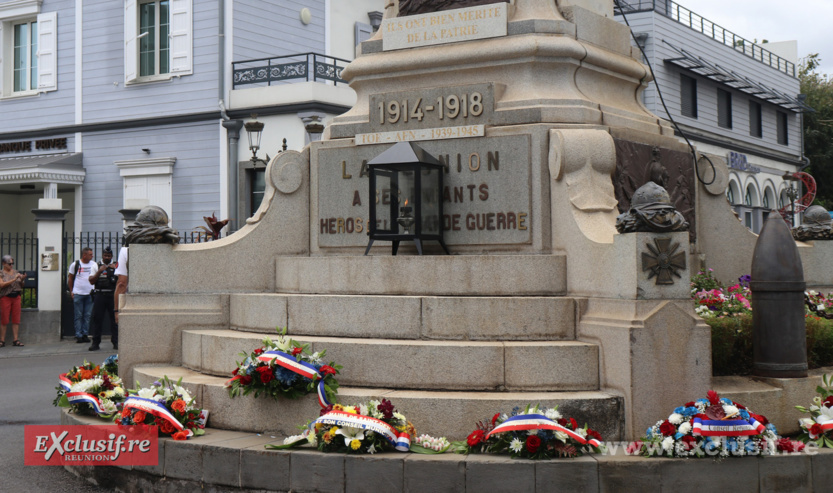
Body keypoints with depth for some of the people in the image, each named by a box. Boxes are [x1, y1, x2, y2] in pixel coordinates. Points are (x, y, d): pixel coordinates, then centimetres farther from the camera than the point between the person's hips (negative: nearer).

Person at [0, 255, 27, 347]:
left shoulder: (15, 272, 12)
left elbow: (21, 286, 16)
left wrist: (22, 280, -5)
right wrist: (14, 279, -20)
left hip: (16, 297, 4)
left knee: (16, 320, 1)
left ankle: (16, 340, 3)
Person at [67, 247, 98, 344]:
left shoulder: (94, 264, 7)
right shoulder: (75, 264, 1)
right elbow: (70, 278, 9)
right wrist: (71, 291, 4)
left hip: (89, 294, 2)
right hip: (78, 294, -2)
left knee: (87, 316, 4)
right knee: (78, 316, 1)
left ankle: (85, 334, 10)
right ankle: (78, 336, 3)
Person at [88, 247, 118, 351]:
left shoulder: (116, 266, 11)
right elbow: (91, 281, 2)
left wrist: (115, 269, -12)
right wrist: (100, 271, -9)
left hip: (113, 295, 0)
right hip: (99, 295, 0)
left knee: (115, 319, 0)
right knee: (97, 319, -1)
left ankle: (116, 342, 6)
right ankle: (95, 343, 3)